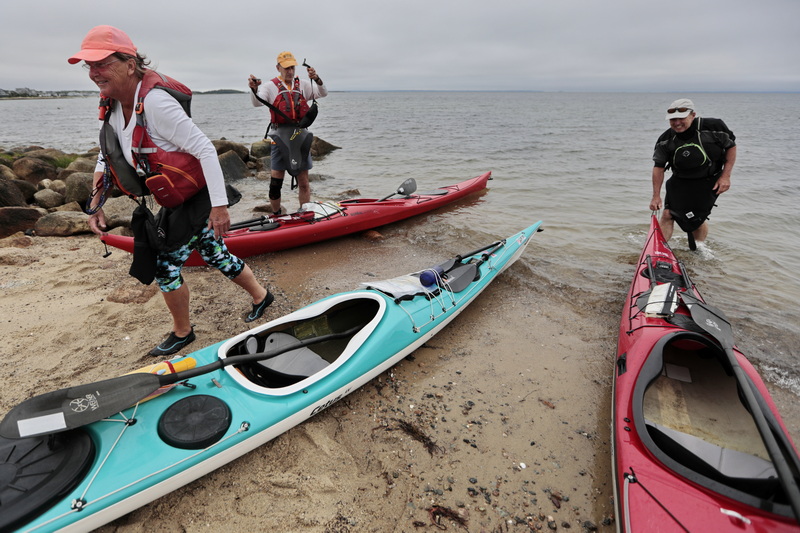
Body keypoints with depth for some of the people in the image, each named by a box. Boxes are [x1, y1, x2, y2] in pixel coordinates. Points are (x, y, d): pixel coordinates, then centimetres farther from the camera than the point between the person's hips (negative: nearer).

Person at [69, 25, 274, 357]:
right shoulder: (113, 104, 2)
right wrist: (95, 204, 10)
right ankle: (260, 295, 40)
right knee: (215, 255, 18)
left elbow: (205, 149, -28)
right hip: (174, 200, 9)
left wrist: (219, 206, -29)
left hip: (197, 199, -8)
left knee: (165, 266, -1)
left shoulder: (154, 101, -26)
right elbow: (108, 154, 14)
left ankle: (182, 332, 24)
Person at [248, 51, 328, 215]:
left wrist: (317, 79, -21)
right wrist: (254, 89, -33)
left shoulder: (303, 85, 12)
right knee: (275, 182, -1)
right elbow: (257, 102, -11)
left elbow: (323, 93, -1)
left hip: (301, 136, 2)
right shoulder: (270, 86, 4)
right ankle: (276, 217, 14)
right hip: (280, 136, -2)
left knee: (303, 182, 7)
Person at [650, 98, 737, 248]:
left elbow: (731, 147, -3)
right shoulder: (665, 140, -11)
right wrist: (656, 196, -8)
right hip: (679, 181, 2)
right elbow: (658, 167, -5)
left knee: (697, 218, -3)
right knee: (667, 214, -7)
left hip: (708, 182, -2)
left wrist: (725, 176, -9)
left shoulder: (713, 127, -17)